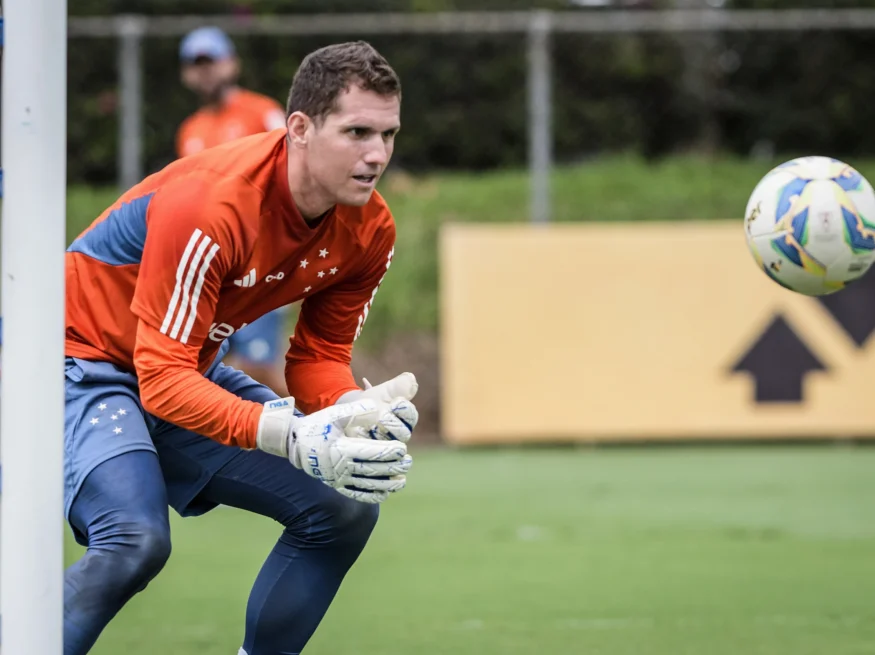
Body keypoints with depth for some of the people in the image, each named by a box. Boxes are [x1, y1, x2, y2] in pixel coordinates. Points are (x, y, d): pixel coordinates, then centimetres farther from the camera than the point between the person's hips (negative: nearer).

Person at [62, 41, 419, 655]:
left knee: (346, 509, 0)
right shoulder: (210, 207, -33)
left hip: (192, 369, 8)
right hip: (87, 365, -8)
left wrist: (355, 413, -26)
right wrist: (294, 437, -46)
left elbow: (319, 359, -2)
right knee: (137, 541, -31)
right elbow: (163, 382, -34)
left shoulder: (369, 230, -10)